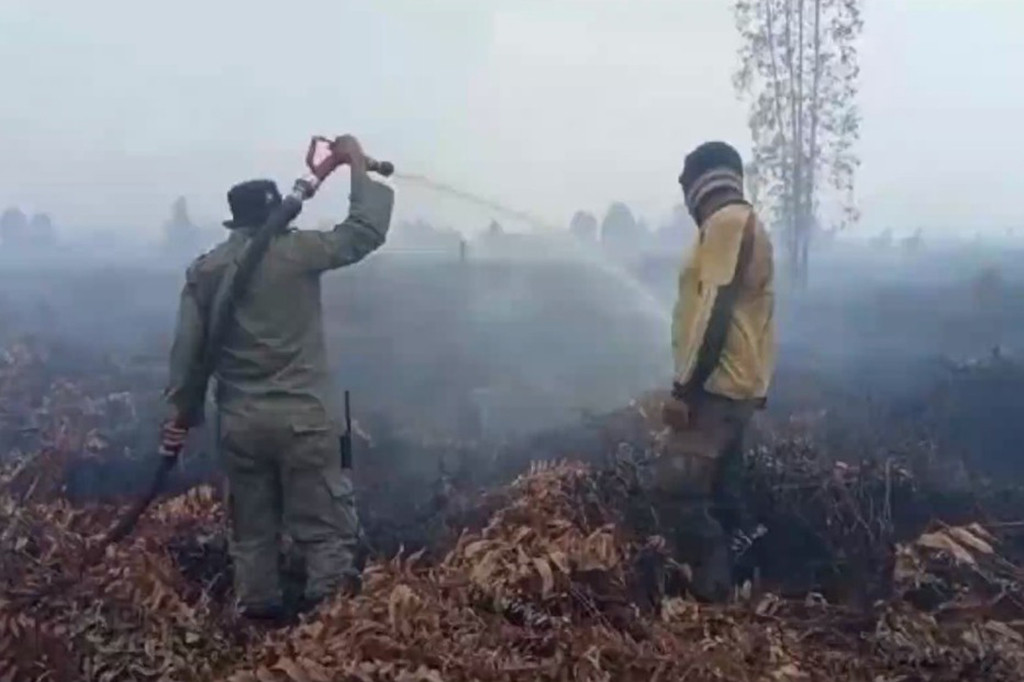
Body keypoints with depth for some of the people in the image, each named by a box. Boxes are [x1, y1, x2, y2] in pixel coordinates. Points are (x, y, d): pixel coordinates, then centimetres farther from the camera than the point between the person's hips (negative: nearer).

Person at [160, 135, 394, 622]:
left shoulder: (205, 270, 5)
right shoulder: (297, 251, -7)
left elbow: (188, 350, 4)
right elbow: (367, 231, -3)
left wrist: (181, 413, 13)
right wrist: (358, 167, 8)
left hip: (239, 422, 4)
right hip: (303, 415, -4)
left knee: (252, 530, 17)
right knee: (323, 528, 3)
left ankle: (259, 613, 25)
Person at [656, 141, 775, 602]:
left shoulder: (724, 223, -13)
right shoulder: (747, 224, 19)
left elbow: (716, 313, -22)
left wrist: (683, 388, -22)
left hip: (717, 383, -10)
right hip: (738, 383, 10)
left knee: (678, 483, -12)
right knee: (716, 489, 15)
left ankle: (712, 585, -8)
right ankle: (720, 580, 22)